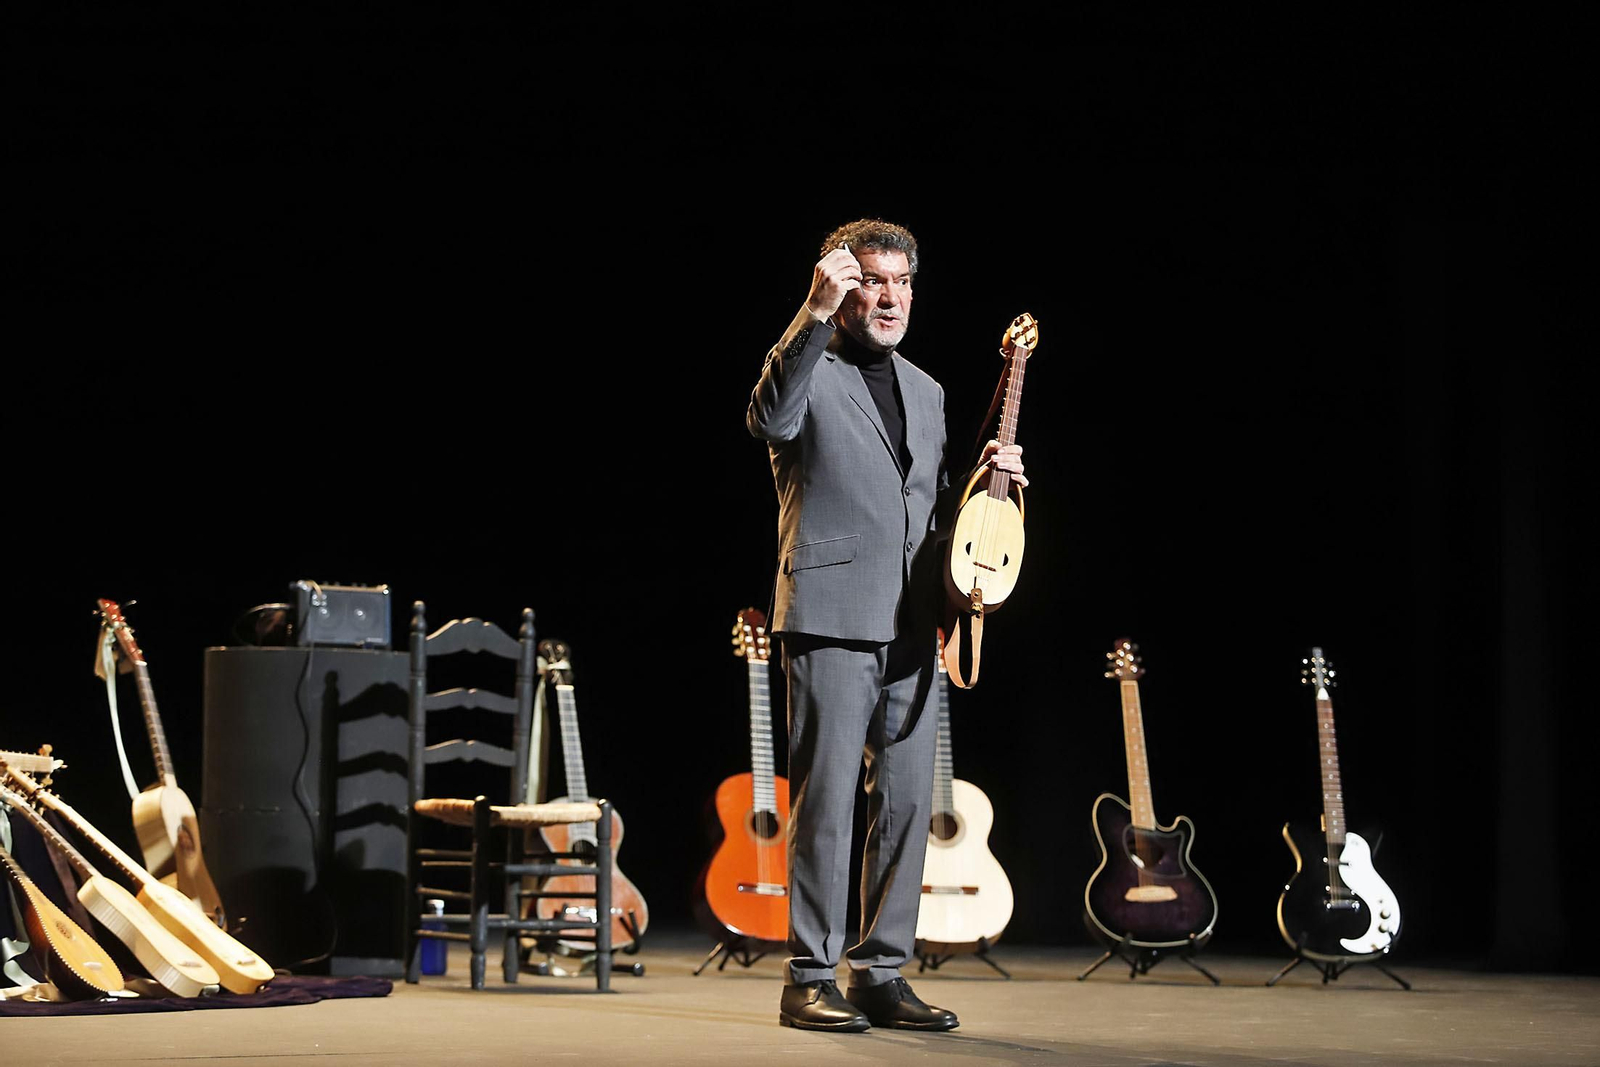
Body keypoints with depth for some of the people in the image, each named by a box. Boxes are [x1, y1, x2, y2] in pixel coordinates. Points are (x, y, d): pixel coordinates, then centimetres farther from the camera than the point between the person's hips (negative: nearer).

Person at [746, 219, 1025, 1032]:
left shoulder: (925, 391, 21)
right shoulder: (810, 371, 0)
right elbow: (769, 421, -24)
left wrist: (988, 479, 6)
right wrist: (815, 314, -29)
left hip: (911, 627, 7)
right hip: (832, 619, -7)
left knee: (906, 804, 5)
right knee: (826, 801, -7)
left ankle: (881, 972, 13)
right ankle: (810, 979, -1)